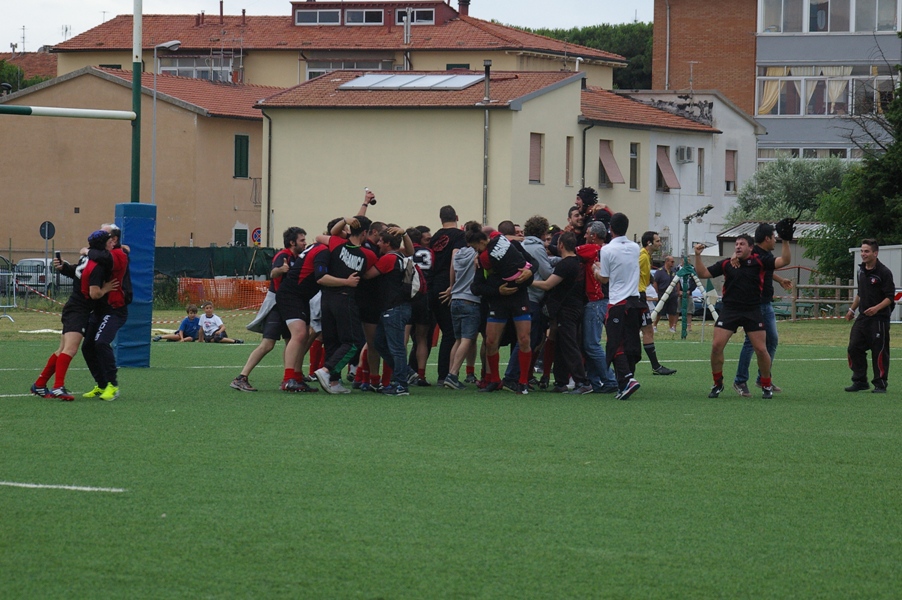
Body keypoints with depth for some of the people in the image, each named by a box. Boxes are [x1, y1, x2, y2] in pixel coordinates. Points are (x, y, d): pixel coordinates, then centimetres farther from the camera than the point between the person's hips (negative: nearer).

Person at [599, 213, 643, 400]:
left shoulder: (607, 249, -9)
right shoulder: (635, 248, 6)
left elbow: (604, 278, -2)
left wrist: (596, 270, 18)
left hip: (617, 303, -5)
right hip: (634, 300, 5)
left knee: (616, 346, -5)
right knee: (631, 345, 8)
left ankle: (626, 379, -23)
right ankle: (625, 385, 9)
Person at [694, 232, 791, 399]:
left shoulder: (759, 261, 1)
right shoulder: (726, 264, 7)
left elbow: (784, 261, -4)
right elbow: (703, 273, 10)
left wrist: (785, 241, -16)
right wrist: (698, 256, -3)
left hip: (752, 311, -2)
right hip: (729, 310, 2)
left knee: (761, 349, -3)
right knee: (716, 346, -8)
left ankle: (766, 385, 16)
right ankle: (718, 384, 9)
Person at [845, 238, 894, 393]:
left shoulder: (884, 272, -12)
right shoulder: (861, 271, 11)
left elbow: (890, 297, -14)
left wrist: (877, 308, -28)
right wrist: (852, 309, 24)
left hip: (879, 318, -7)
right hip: (862, 317, 7)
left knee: (879, 351, -3)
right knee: (854, 348, 4)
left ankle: (880, 384, 5)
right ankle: (860, 381, 14)